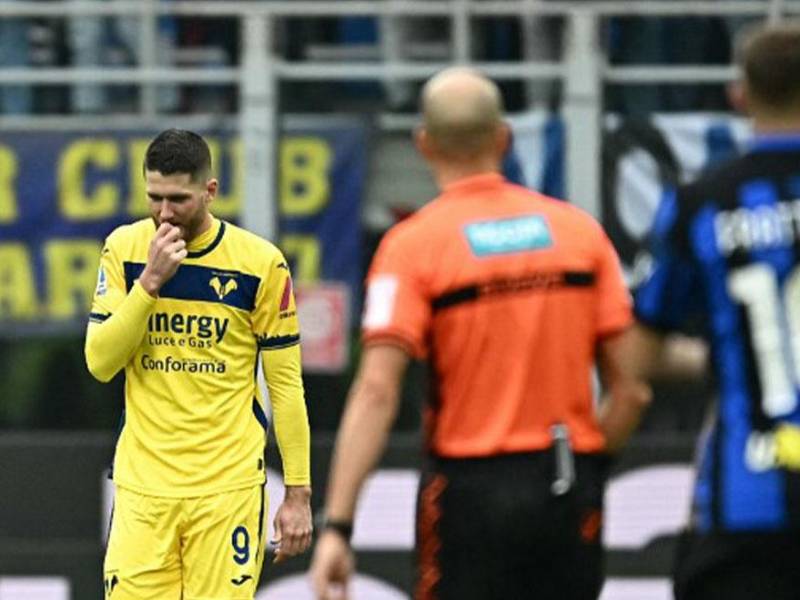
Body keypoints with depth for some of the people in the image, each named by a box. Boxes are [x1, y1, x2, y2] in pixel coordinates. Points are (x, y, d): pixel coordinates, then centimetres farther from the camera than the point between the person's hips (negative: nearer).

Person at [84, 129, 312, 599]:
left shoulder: (260, 263, -3)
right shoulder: (125, 248, 3)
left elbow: (286, 385, 1)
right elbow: (100, 363, -4)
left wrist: (298, 493, -2)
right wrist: (150, 280, -14)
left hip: (228, 487, -2)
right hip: (142, 485, 2)